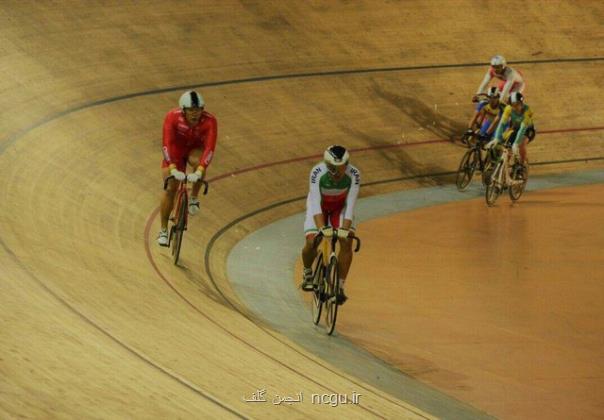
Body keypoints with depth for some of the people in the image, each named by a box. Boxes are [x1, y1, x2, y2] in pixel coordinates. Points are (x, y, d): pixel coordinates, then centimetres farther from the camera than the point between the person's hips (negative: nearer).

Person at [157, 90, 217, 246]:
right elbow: (167, 144, -38)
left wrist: (199, 172, -53)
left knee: (198, 162, -36)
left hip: (195, 149, 0)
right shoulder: (172, 117, -32)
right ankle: (163, 231, 10)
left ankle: (194, 198, -11)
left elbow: (210, 147, -40)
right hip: (176, 150, 0)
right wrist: (173, 169, -51)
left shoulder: (209, 121, -32)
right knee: (170, 189, -7)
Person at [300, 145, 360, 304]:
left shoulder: (353, 175, -31)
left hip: (340, 206, 1)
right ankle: (307, 273, 13)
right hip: (319, 207, -1)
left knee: (346, 241, -20)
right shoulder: (317, 172, -35)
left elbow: (350, 203, -31)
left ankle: (340, 286, -10)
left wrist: (345, 228, -43)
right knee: (311, 242, -19)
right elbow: (315, 203, -38)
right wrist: (322, 227, -50)